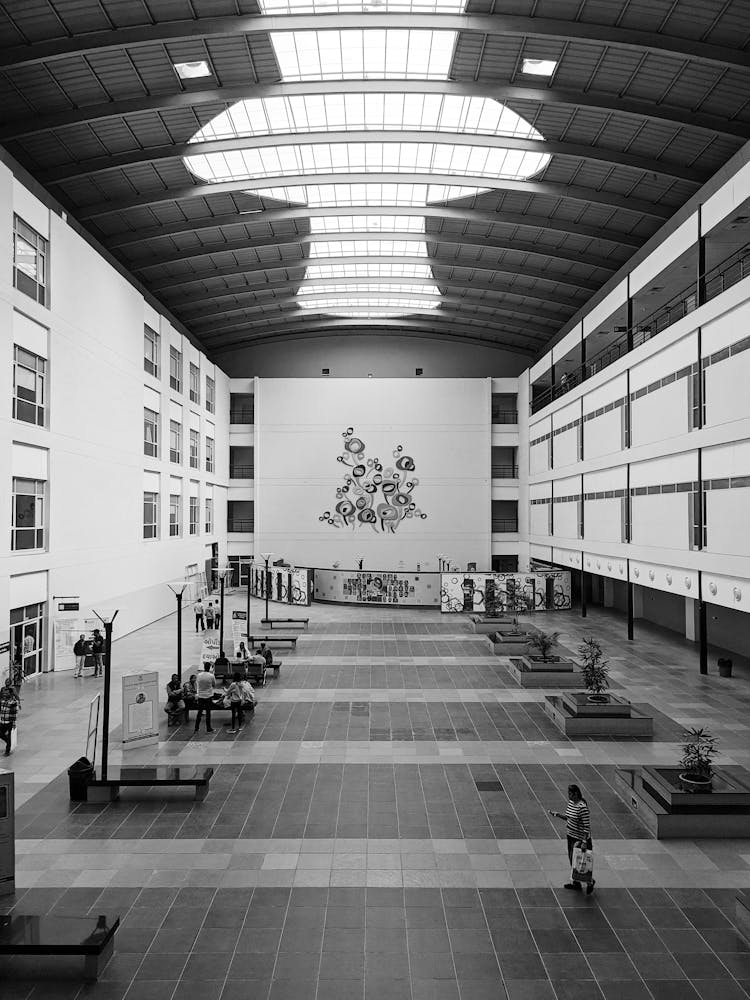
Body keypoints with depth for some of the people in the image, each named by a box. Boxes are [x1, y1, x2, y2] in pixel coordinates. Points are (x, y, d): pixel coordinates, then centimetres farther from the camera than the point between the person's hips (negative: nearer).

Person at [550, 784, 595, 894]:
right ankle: (576, 883, 36)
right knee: (572, 860, 19)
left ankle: (590, 881, 22)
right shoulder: (571, 802, 2)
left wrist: (584, 842, -25)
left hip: (580, 838, -9)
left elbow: (587, 826, -23)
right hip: (571, 836, 9)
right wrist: (556, 814, 9)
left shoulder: (582, 807, -25)